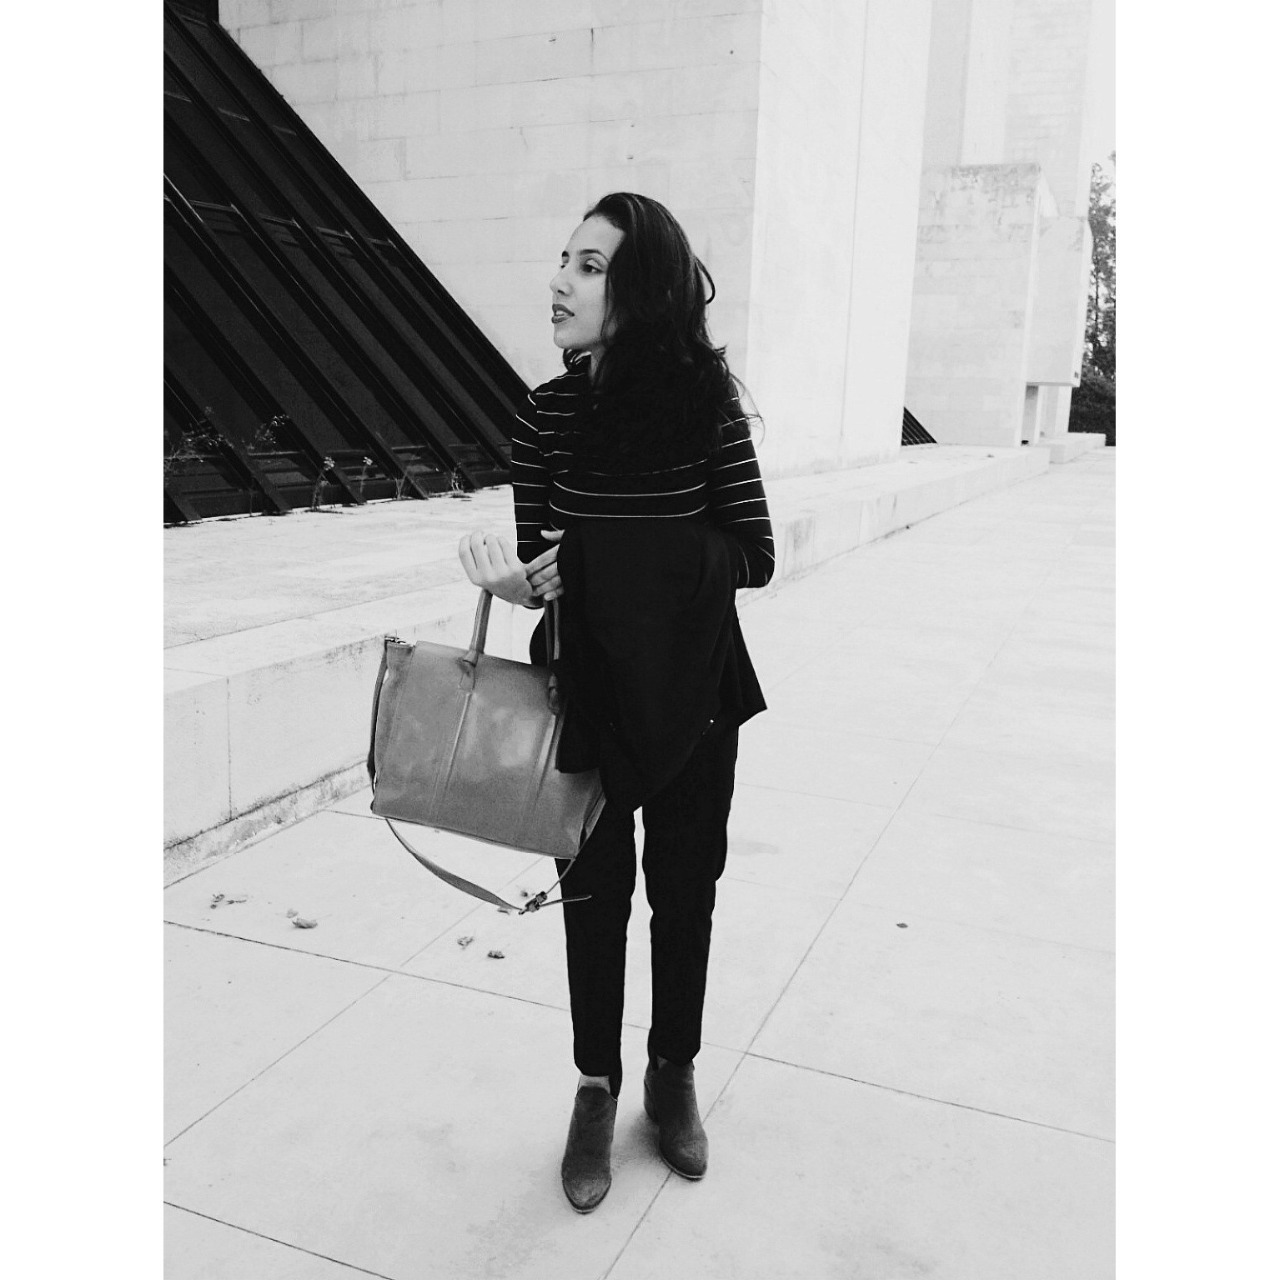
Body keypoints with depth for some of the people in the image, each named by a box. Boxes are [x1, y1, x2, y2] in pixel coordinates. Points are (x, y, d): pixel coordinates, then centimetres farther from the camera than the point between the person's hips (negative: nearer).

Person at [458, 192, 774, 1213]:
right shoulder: (547, 415, -6)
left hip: (692, 695, -1)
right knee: (596, 894, 12)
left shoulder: (706, 401, -11)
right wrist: (514, 581, -25)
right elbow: (545, 571, -1)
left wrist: (621, 560, -22)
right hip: (588, 695, 1)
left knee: (685, 890, 14)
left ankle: (674, 1077, 37)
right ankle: (596, 1092, 34)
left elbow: (753, 555, -11)